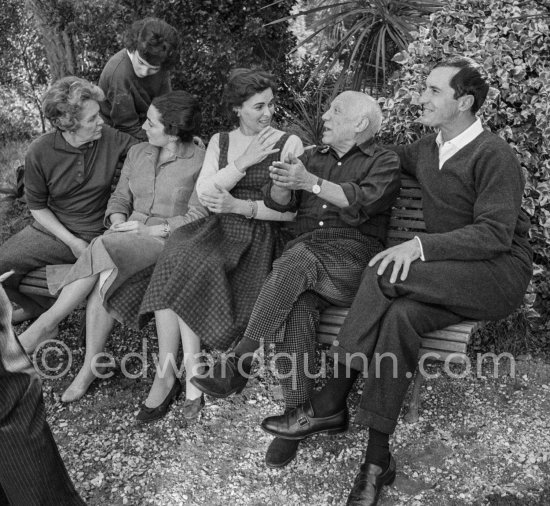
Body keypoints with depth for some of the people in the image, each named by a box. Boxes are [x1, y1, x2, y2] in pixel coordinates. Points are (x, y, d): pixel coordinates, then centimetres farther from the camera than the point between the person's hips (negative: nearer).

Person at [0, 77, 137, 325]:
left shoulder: (111, 139, -10)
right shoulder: (39, 152, -11)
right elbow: (37, 206, -3)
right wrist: (71, 241, -14)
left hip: (97, 235, -1)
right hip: (52, 229, 1)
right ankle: (37, 306, 18)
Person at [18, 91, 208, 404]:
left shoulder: (201, 162, -5)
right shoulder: (137, 153, 13)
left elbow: (197, 218, -9)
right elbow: (120, 200, 16)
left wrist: (145, 229, -14)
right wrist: (120, 225, -7)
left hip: (168, 240, -5)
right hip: (130, 236, 5)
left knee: (102, 251, -33)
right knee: (100, 286, -28)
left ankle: (47, 322, -21)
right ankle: (90, 369, -20)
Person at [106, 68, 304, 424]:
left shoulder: (289, 143, 4)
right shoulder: (219, 142, 16)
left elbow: (290, 210, -4)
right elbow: (204, 193, 1)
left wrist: (239, 206, -15)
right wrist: (244, 162, -9)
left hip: (260, 235, -4)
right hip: (217, 228, 4)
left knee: (187, 272, -28)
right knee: (176, 260, -28)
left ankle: (169, 374, -17)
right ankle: (189, 374, -21)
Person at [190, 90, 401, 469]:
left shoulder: (385, 162, 11)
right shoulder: (315, 157, 28)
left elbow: (363, 202, -11)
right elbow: (278, 204, 14)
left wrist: (310, 182, -17)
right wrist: (283, 181, -8)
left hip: (352, 257, -4)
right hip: (305, 252, 4)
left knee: (296, 262, -36)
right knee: (297, 306, -30)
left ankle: (237, 366, -31)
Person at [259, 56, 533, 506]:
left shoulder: (495, 156, -11)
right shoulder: (427, 149, 14)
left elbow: (496, 233, -20)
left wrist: (421, 244, -32)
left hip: (500, 272, -6)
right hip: (450, 276, 6)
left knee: (385, 274, -31)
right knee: (400, 315, -29)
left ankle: (331, 403, -24)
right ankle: (378, 461, -25)